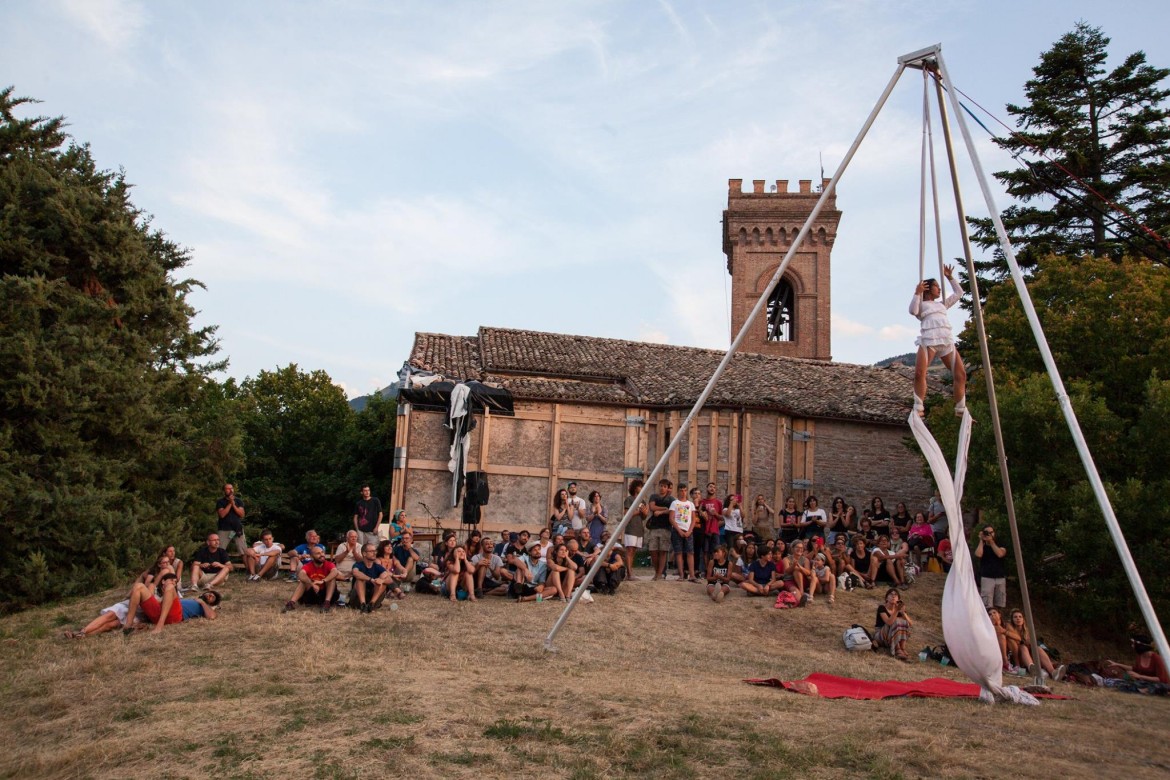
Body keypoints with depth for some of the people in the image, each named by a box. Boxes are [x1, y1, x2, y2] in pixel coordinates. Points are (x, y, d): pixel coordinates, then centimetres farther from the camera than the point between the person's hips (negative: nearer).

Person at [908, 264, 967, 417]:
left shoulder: (942, 304, 34)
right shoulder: (921, 304, 18)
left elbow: (958, 293, 38)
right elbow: (912, 311, -4)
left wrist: (950, 277, 34)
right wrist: (917, 293, -4)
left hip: (947, 340, 6)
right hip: (928, 339, -5)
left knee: (961, 374, -2)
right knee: (919, 374, -23)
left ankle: (960, 410, 7)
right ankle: (918, 408, -16)